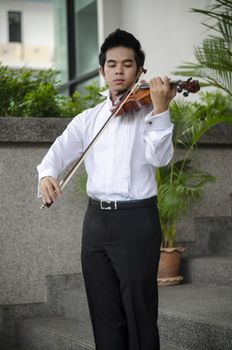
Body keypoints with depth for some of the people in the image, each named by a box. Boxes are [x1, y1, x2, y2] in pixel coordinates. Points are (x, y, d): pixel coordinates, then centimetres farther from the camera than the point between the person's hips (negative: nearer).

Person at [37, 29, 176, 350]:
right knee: (104, 316, 11)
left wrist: (160, 109, -27)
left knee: (139, 315, 0)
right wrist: (47, 173, -22)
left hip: (136, 219, -4)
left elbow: (159, 157, -14)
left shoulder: (148, 112, 0)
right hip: (96, 220, 4)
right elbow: (61, 150, 0)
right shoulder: (88, 118, 12)